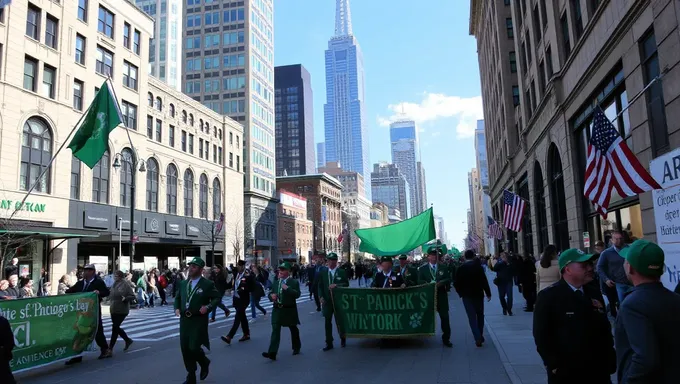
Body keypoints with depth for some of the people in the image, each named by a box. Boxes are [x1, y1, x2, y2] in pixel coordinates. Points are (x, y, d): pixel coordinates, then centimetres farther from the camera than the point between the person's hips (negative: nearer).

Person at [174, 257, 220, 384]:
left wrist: (208, 307, -18)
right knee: (185, 349, 7)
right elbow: (177, 297, 21)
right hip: (184, 320, 6)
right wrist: (177, 308, 3)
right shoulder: (183, 283, 10)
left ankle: (205, 364, 25)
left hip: (199, 321, -5)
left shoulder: (208, 284, -6)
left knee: (194, 347, -9)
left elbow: (217, 298, -2)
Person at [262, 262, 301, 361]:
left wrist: (288, 288, -28)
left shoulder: (294, 282, -6)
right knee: (275, 330, -7)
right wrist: (271, 296, -5)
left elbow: (297, 294, -18)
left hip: (289, 310, -3)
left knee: (293, 329, 14)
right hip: (277, 310, 3)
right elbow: (271, 293, 19)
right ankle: (272, 353, -12)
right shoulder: (276, 282, 12)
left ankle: (296, 348, 34)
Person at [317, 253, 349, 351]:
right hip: (327, 301, 2)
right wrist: (321, 296, -6)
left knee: (339, 321, 8)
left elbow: (346, 284, -5)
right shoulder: (323, 272, 5)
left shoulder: (342, 272, -1)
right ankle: (329, 343, 11)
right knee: (327, 322, 3)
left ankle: (342, 339, 31)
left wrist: (336, 285, -20)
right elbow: (320, 285, 7)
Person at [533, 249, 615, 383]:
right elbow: (541, 336, -11)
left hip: (598, 372, 5)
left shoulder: (595, 293, 8)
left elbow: (605, 329, 14)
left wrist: (610, 361, 7)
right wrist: (555, 366, -14)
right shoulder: (548, 296, -10)